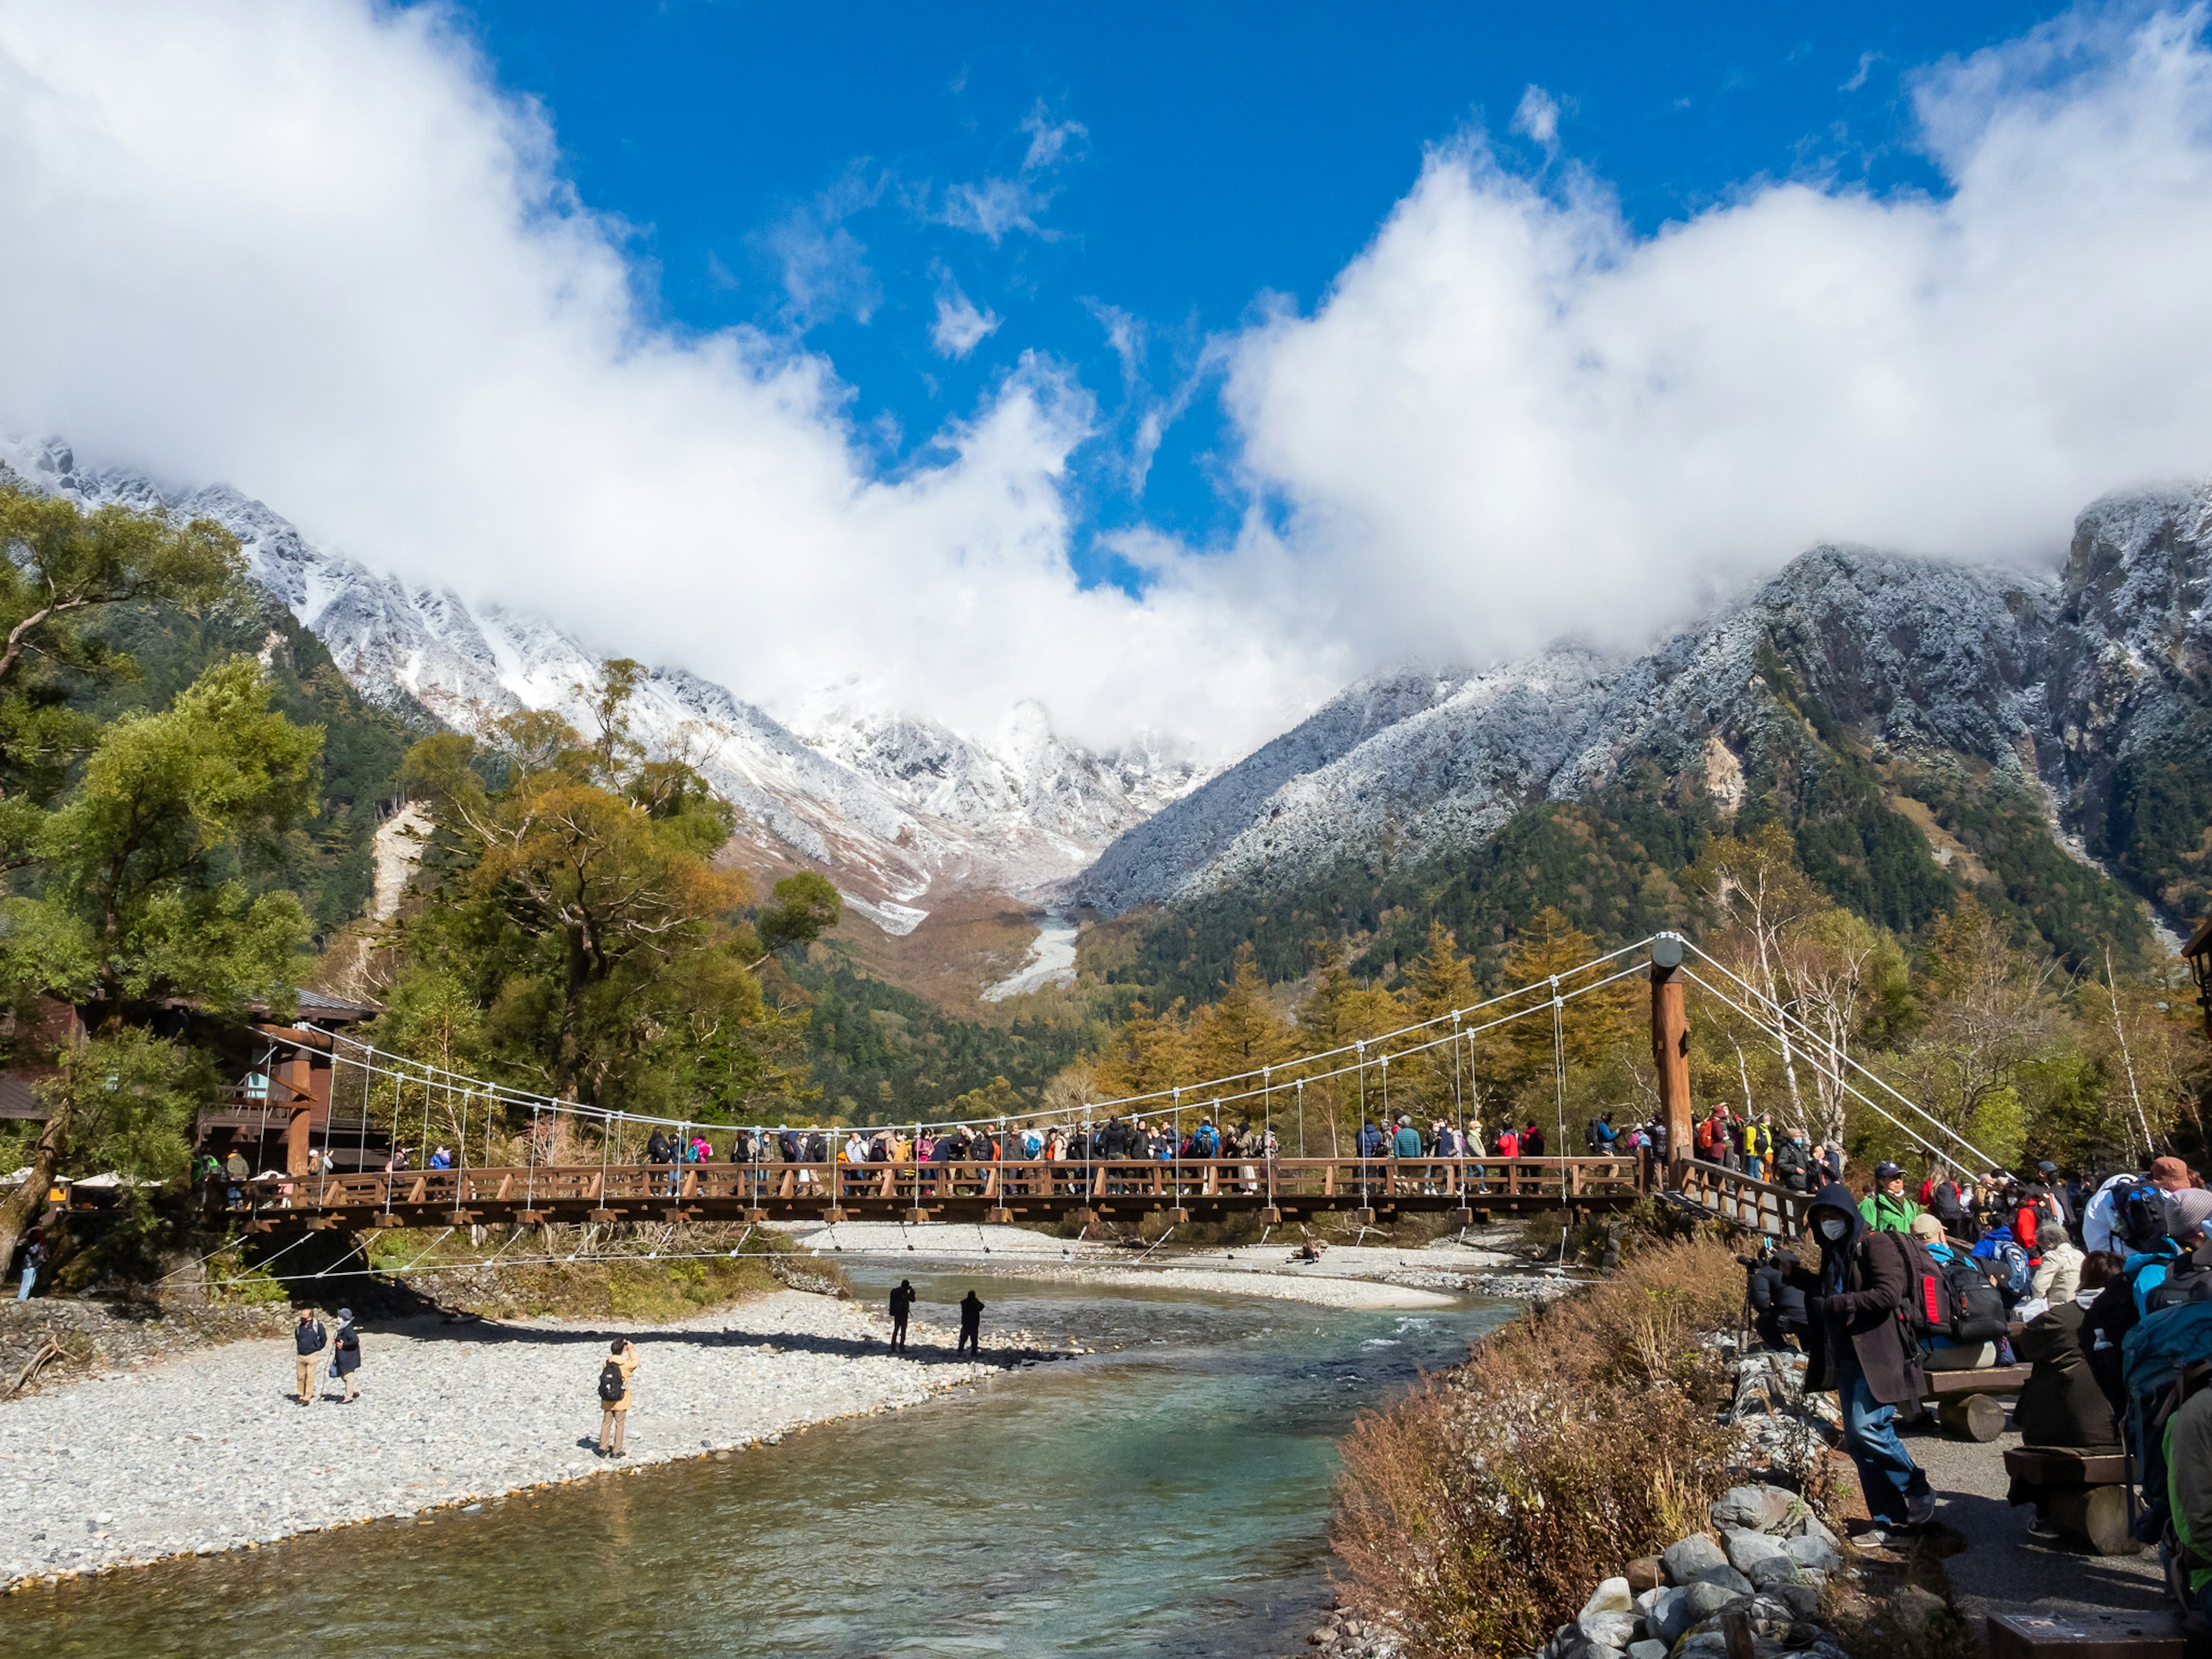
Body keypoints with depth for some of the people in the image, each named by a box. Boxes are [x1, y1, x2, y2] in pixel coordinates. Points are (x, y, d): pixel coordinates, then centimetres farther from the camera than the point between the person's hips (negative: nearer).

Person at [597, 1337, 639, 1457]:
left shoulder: (606, 1364, -7)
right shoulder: (626, 1364, -17)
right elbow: (635, 1362, 4)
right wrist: (631, 1349, 13)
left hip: (607, 1401, 3)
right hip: (620, 1402, -3)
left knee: (606, 1423, 15)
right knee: (619, 1424, 8)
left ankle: (603, 1449, 20)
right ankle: (616, 1451, 13)